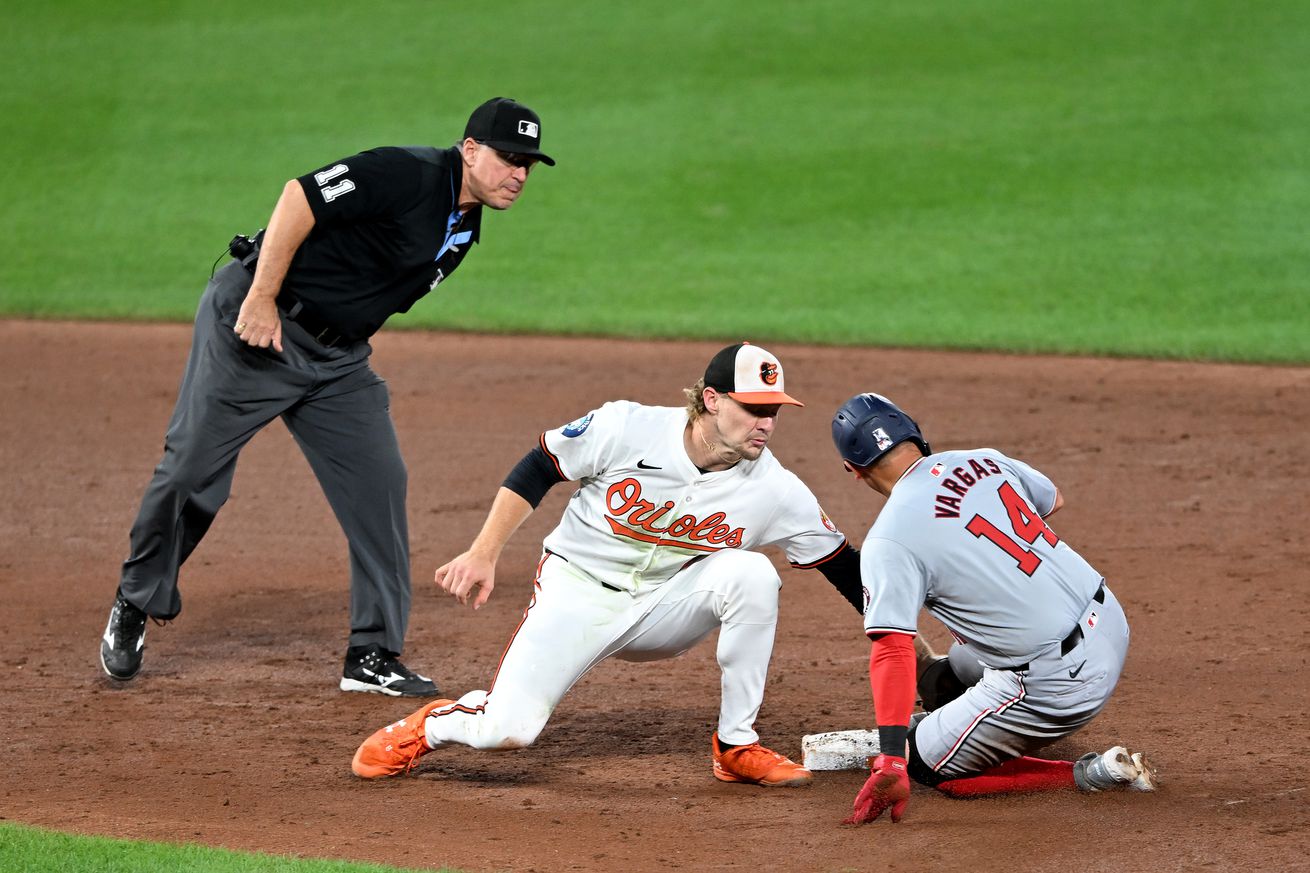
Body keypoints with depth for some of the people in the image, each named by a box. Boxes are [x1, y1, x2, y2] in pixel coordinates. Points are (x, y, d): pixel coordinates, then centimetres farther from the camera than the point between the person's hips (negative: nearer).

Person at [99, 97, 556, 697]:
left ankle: (373, 656, 5)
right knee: (190, 471, -3)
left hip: (336, 356, 8)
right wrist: (262, 299, -25)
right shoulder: (409, 175, -19)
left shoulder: (464, 229, 9)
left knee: (380, 484, -2)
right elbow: (301, 197, -24)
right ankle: (135, 604, 20)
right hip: (253, 322, -8)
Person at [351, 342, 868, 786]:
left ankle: (736, 746, -12)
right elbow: (535, 470, -6)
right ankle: (427, 727, 18)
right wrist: (484, 554, -9)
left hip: (666, 606, 2)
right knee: (506, 729, -20)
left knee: (751, 573, -27)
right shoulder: (626, 428, -19)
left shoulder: (776, 490, -14)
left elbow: (844, 566, -6)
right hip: (578, 593, -2)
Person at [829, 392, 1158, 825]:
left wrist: (890, 762, -26)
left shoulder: (889, 542, -16)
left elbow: (891, 652, -23)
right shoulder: (982, 461, 4)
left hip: (1060, 680, -8)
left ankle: (1091, 773, 1)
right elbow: (1053, 499, 24)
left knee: (930, 767, 7)